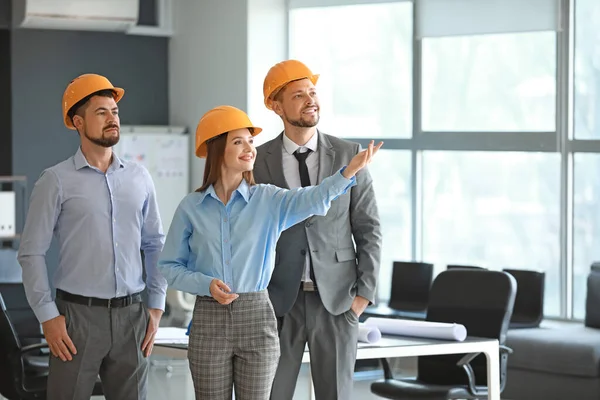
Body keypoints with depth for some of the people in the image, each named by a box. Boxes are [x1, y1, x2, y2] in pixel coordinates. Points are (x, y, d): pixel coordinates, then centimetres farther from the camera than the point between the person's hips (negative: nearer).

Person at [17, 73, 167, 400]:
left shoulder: (139, 178, 9)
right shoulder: (57, 181, -2)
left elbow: (155, 244, 14)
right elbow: (32, 253, -2)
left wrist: (156, 306, 8)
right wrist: (48, 316, -7)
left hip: (131, 315, 3)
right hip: (78, 314, -3)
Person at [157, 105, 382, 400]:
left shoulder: (268, 200, 0)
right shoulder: (191, 208, 0)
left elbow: (312, 200, -19)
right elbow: (169, 266, 4)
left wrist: (348, 172, -37)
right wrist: (206, 284, -13)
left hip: (257, 319, 0)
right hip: (209, 320, 0)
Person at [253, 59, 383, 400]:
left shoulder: (348, 155, 2)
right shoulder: (259, 161, 1)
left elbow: (369, 228, 3)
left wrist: (365, 293, -4)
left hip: (337, 301, 0)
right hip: (279, 301, 0)